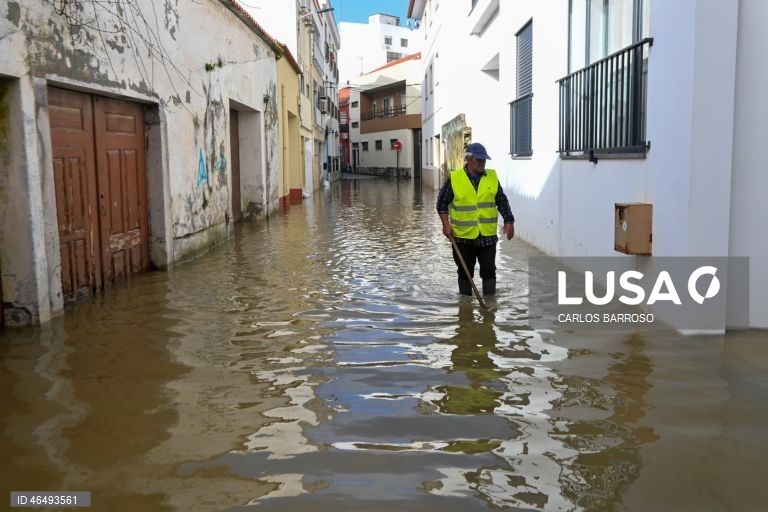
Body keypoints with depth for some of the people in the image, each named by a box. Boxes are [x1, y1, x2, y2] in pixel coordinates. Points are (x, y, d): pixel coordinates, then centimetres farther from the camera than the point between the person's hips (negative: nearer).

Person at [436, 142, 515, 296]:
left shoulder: (492, 177, 4)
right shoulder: (454, 178, -5)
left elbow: (502, 201, 10)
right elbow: (442, 202, 1)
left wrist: (508, 221, 1)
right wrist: (446, 224, -8)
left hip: (488, 235, 2)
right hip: (463, 236, -2)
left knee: (489, 270, 3)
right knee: (465, 272, 9)